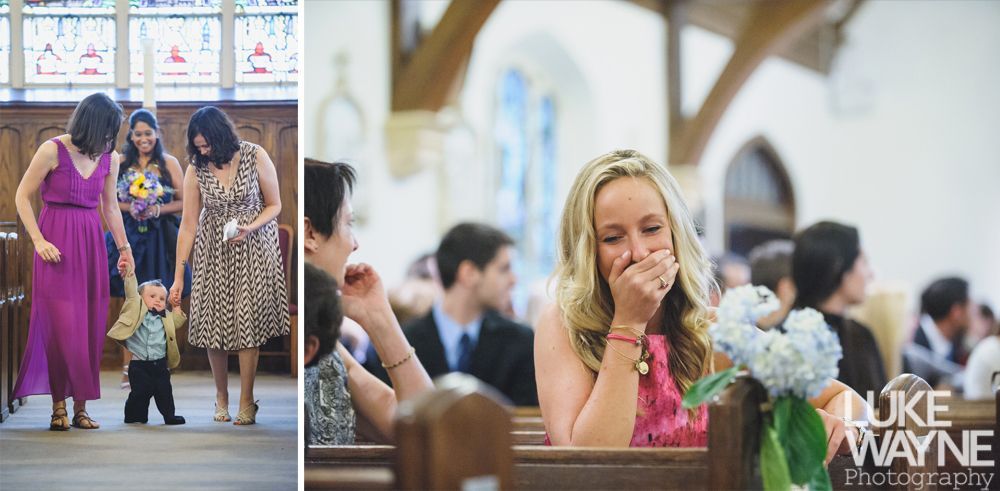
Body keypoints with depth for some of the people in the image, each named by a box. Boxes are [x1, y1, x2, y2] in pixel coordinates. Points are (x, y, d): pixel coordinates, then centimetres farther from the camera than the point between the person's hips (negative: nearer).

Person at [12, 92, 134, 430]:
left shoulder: (109, 158, 7)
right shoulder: (53, 151, -8)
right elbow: (22, 196, -3)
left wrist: (124, 247, 21)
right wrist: (39, 241, -10)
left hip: (91, 243, 5)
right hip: (57, 245, -5)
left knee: (89, 326, 3)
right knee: (59, 324, -5)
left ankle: (81, 405, 10)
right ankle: (59, 406, 3)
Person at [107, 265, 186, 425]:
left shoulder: (166, 317, 12)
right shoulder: (138, 310, 0)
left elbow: (177, 322, 20)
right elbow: (131, 292, -5)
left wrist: (176, 308, 11)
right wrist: (130, 276, -12)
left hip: (160, 363, 4)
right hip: (139, 363, -4)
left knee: (164, 391, 8)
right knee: (140, 392, -1)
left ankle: (169, 415, 19)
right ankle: (136, 415, 14)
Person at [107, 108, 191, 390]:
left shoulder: (169, 163, 1)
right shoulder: (121, 163, 4)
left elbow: (184, 203, 1)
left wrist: (157, 210, -14)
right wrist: (129, 208, -13)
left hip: (161, 239, 0)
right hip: (130, 237, 0)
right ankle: (128, 367, 1)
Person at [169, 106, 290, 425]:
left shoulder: (256, 157, -14)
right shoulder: (196, 169, -8)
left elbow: (274, 205, -3)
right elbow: (188, 225, -5)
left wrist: (250, 227, -22)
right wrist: (178, 277, -6)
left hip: (252, 248, -2)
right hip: (213, 251, 2)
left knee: (248, 320, -5)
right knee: (213, 321, 1)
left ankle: (247, 401, 3)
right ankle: (221, 396, 18)